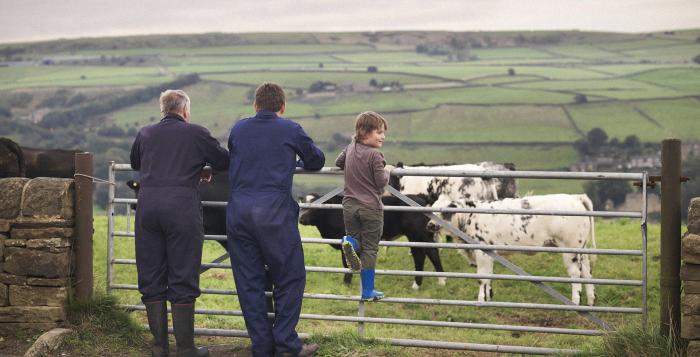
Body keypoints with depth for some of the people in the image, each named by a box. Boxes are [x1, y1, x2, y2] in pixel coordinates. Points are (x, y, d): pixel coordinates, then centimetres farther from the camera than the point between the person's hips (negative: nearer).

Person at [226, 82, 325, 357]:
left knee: (249, 282, 8)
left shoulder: (238, 129, 12)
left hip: (238, 211, 4)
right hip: (274, 212, -4)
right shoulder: (290, 130, 4)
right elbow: (317, 160, 17)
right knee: (290, 277, 6)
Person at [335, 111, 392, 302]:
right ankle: (368, 291, 7)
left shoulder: (350, 149, 6)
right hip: (371, 207, -5)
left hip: (349, 205, 5)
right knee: (369, 249, 3)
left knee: (355, 237, 21)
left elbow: (338, 162, 23)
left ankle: (350, 242, -17)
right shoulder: (374, 155, -15)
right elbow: (382, 182, -14)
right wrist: (386, 170, 4)